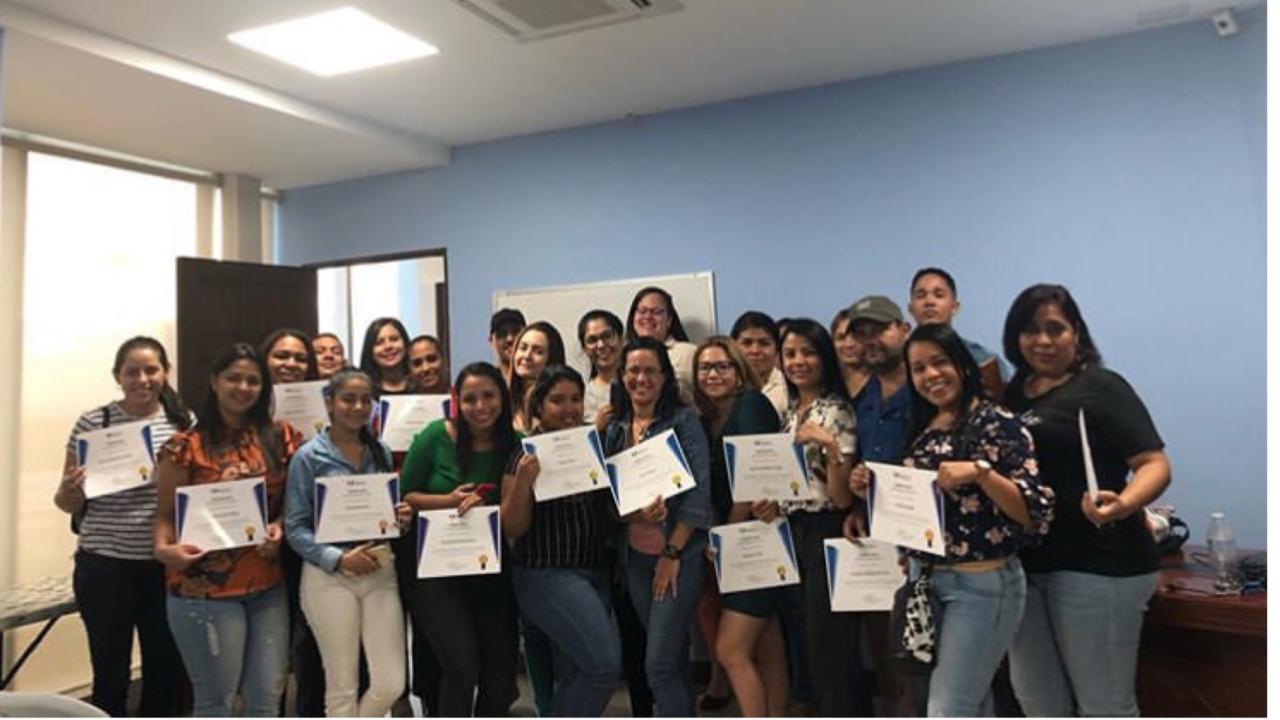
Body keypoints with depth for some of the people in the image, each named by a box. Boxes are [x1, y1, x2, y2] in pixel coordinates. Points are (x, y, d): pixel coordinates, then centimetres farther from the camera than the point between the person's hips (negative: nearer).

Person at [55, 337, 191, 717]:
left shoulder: (185, 421, 1)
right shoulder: (92, 423, -4)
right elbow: (69, 504, 3)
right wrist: (69, 490, -19)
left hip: (166, 566, 2)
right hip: (106, 567, -2)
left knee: (167, 672, 13)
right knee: (111, 676, 8)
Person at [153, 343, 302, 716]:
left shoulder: (279, 437, 6)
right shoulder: (187, 446, -5)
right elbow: (165, 513, -3)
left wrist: (280, 527, -7)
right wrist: (164, 548, -22)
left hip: (268, 585, 4)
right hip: (206, 588, -3)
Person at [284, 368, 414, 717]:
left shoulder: (381, 452, 11)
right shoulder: (308, 457, -3)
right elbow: (295, 527, -6)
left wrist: (402, 518, -4)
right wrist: (338, 557, -19)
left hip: (380, 572, 4)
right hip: (329, 577, -4)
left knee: (391, 684, 4)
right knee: (342, 687, 5)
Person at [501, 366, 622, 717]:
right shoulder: (527, 454, -8)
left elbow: (612, 510, 16)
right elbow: (512, 529, -10)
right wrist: (523, 481, -25)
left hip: (596, 572, 6)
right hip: (547, 573, -6)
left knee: (575, 674, 12)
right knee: (605, 661, -14)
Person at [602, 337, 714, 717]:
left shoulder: (684, 421, -6)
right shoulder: (615, 430, 8)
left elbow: (699, 491, -11)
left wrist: (672, 553, -13)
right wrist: (637, 513, -15)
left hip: (681, 553, -5)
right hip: (637, 555, 5)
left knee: (659, 664, -6)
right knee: (674, 658, 15)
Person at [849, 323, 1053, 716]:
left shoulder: (998, 423, -11)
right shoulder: (920, 430, 9)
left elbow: (1036, 513, -16)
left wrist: (979, 472, -29)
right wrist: (871, 492, 0)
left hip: (982, 584, -7)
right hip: (926, 581, 7)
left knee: (948, 712, -3)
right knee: (972, 708, 18)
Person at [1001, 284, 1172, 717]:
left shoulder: (1100, 387, -7)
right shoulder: (1013, 393, 10)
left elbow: (1155, 464, -14)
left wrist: (1122, 504, -32)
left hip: (1097, 564, -6)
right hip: (1024, 564, 6)